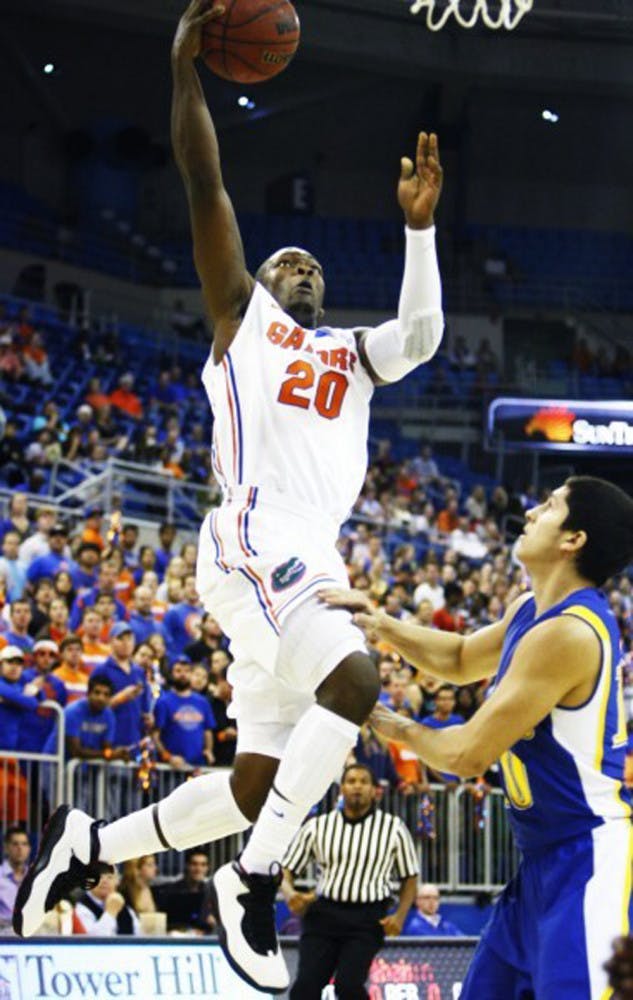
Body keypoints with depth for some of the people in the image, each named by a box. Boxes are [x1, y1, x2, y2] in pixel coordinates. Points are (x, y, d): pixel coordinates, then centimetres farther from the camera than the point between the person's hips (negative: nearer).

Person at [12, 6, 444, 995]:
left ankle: (86, 844, 23)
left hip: (314, 561, 7)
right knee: (353, 679, -30)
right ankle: (253, 880, -22)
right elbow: (205, 184, 5)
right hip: (257, 542, -7)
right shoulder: (243, 315, 13)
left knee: (254, 788, 5)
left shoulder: (350, 354, 28)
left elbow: (422, 334, 10)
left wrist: (419, 227, 3)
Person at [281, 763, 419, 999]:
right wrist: (290, 894, -12)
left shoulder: (393, 829, 4)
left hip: (367, 918, -2)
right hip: (324, 913, 2)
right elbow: (287, 870, 11)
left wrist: (400, 916, -4)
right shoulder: (317, 827, 6)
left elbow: (409, 877, 12)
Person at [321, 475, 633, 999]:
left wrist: (401, 729, 2)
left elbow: (469, 755, -18)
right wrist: (384, 625, 12)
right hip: (544, 858, 11)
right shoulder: (530, 611, 9)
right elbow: (461, 659, 29)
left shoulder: (567, 634, -22)